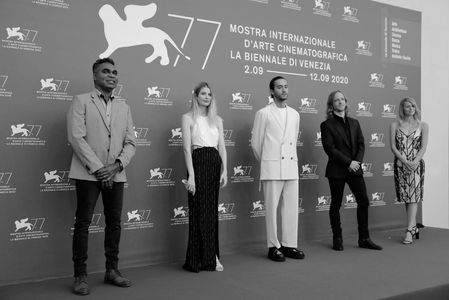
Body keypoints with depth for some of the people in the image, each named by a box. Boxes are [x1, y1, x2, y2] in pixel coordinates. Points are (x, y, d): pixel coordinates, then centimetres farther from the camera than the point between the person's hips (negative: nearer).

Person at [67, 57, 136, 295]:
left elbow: (130, 142, 10)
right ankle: (80, 276, 8)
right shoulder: (81, 101, 2)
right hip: (88, 173, -4)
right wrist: (98, 168, -14)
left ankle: (112, 270, 20)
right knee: (83, 223, -1)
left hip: (115, 174, 4)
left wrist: (117, 165, -7)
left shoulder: (123, 107, 14)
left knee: (114, 223, 8)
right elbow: (76, 137, -9)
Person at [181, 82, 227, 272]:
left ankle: (211, 257, 15)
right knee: (198, 211, -3)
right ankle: (197, 260, 6)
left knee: (212, 211, 7)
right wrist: (191, 175, -13)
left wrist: (224, 171, 2)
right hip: (198, 162, -4)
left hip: (215, 163, 4)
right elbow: (187, 148, -5)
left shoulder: (217, 120, 16)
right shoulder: (188, 118, 3)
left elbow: (222, 147, 12)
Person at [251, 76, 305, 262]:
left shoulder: (294, 114, 13)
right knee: (272, 208, -1)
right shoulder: (263, 113, -2)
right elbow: (255, 142, 3)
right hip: (272, 168, -5)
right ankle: (273, 247, 10)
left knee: (291, 207, 6)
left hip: (291, 166, 5)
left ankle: (289, 245, 16)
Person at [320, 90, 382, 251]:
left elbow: (361, 144, 8)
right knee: (336, 204, 3)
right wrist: (348, 163, -15)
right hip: (336, 170, -4)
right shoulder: (327, 125, -2)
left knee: (364, 201, 1)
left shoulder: (354, 123, 14)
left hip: (355, 168, 5)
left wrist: (357, 161, -9)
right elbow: (329, 148, -10)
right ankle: (337, 239, 15)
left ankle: (364, 239, 10)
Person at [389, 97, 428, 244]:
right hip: (400, 165, 1)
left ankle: (409, 231, -8)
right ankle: (414, 227, 19)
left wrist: (414, 162, -16)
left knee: (413, 197, -7)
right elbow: (393, 147, -1)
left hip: (416, 164, -1)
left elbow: (423, 147, -2)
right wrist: (405, 161, -13)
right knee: (405, 197, 5)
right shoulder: (395, 125, 6)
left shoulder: (423, 125, 5)